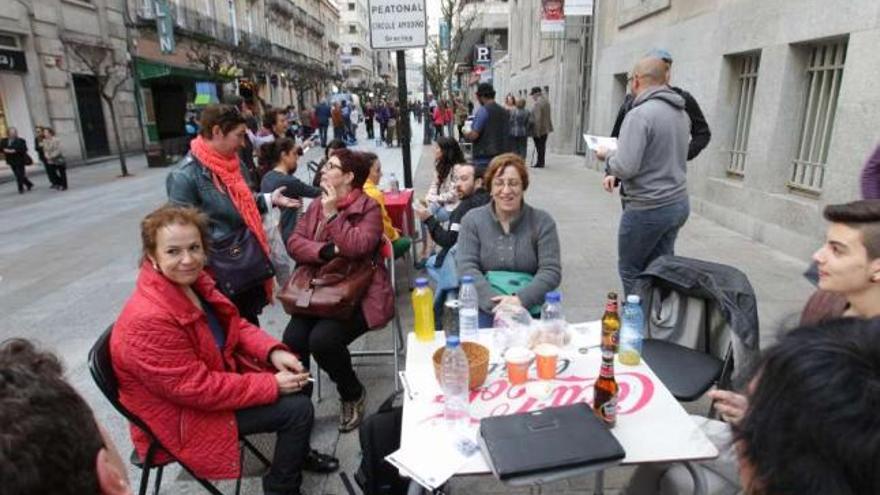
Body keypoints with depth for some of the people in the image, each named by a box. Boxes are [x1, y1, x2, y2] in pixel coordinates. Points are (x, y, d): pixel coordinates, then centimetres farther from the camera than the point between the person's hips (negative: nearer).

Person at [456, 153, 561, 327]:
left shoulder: (542, 221, 3)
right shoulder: (472, 220, 5)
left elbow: (551, 271, -3)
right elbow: (466, 267, -5)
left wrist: (520, 299, -20)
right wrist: (495, 302, -20)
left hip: (530, 307, 0)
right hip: (485, 307, 0)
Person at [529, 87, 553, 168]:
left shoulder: (537, 104, -20)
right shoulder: (546, 101, 9)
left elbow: (537, 118, -23)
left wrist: (537, 131, -21)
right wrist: (550, 127, 20)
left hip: (538, 129, -9)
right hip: (545, 129, 9)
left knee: (539, 147, 0)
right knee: (542, 146, 16)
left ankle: (540, 163, 6)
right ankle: (541, 162, 25)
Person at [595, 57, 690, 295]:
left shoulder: (640, 114, -18)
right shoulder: (680, 112, 10)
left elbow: (625, 167, -23)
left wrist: (607, 156, -2)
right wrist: (616, 173, 14)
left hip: (648, 209, -8)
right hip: (678, 204, 8)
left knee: (630, 269, 9)